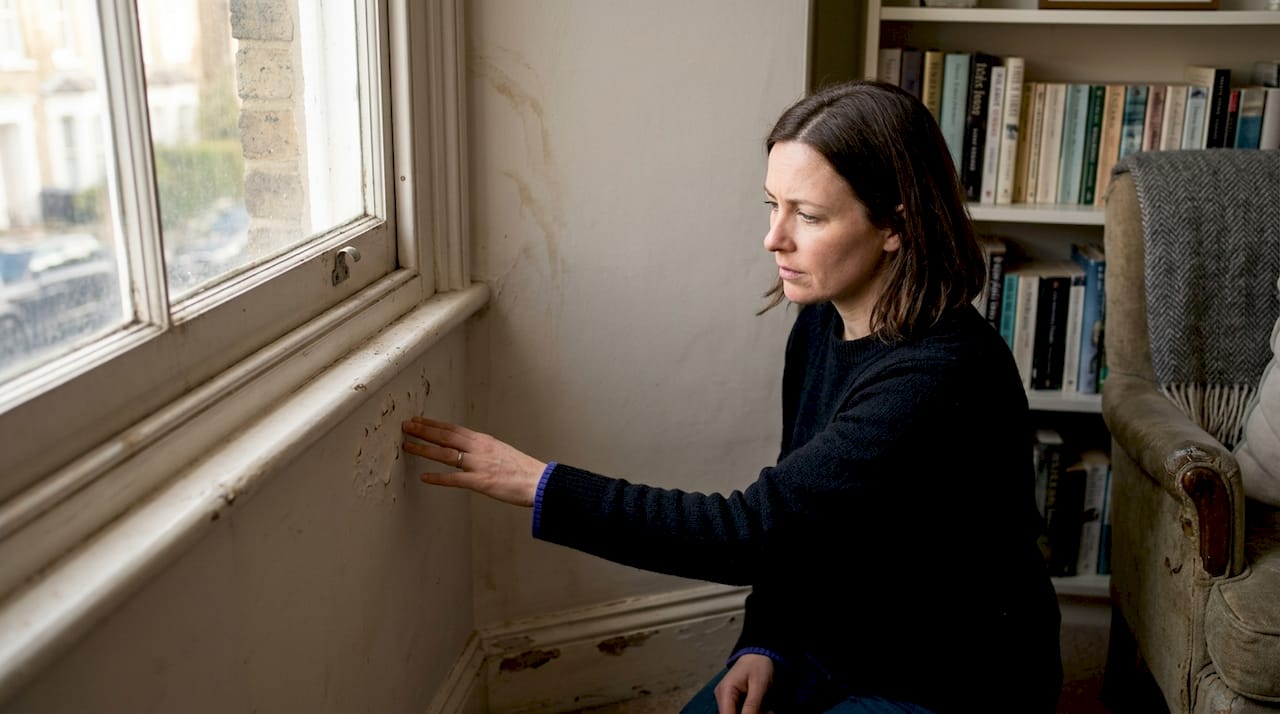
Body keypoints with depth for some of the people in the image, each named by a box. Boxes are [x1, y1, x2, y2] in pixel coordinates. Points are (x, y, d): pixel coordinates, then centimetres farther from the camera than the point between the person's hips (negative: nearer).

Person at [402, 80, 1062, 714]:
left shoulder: (940, 380, -31)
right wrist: (765, 643, -5)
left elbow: (751, 530, -32)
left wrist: (538, 485, -29)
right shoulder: (820, 325, -4)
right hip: (831, 647, 7)